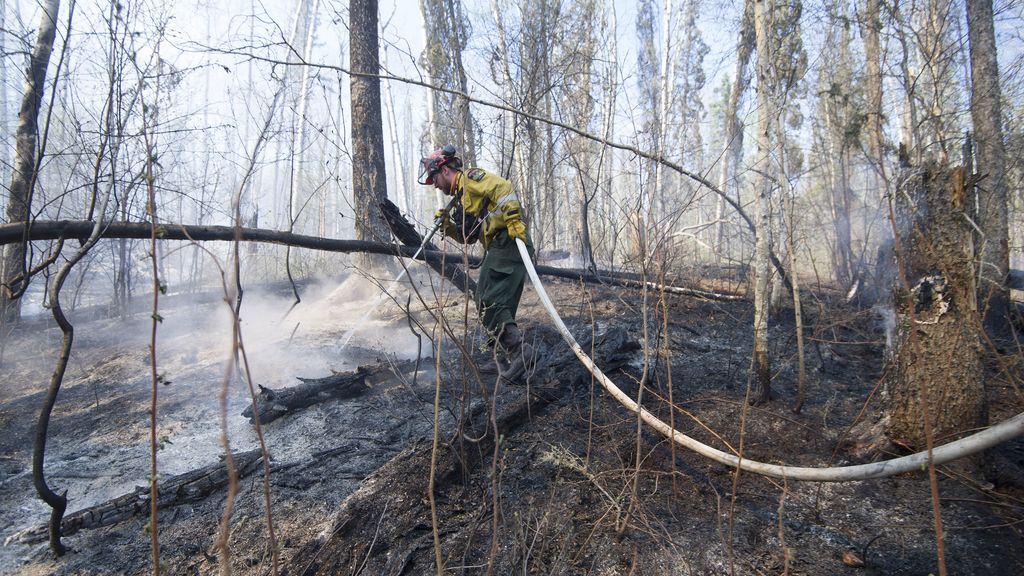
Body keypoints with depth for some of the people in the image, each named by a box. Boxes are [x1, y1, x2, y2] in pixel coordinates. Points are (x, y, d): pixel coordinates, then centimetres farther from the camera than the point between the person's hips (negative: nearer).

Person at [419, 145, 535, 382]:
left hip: (508, 242, -10)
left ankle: (518, 349, -15)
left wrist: (513, 218, -27)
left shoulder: (470, 178, 1)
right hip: (497, 248, 10)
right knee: (490, 304, 11)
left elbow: (503, 187, -16)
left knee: (489, 304, -15)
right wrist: (448, 225, 12)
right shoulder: (462, 197, 29)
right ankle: (507, 358, 16)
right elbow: (469, 236, 28)